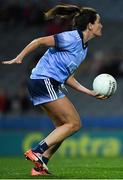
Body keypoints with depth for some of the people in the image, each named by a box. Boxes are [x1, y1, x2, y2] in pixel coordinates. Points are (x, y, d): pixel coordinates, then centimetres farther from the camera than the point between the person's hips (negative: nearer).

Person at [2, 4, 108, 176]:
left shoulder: (84, 47, 18)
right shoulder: (72, 38, -12)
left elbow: (68, 77, 19)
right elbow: (39, 41, -13)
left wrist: (91, 93, 15)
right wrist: (19, 58, -15)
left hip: (51, 85, 10)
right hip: (44, 82, -10)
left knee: (63, 127, 9)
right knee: (74, 123, -11)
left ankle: (39, 166, 8)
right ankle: (36, 152, -13)